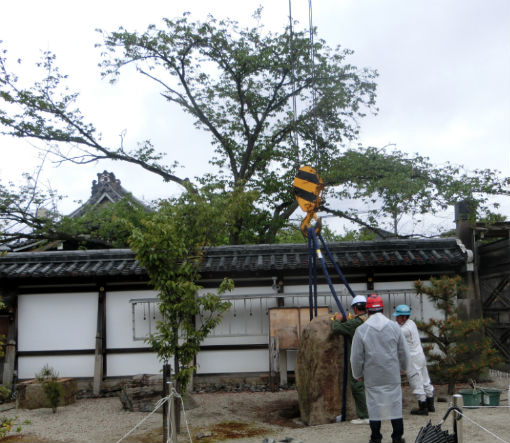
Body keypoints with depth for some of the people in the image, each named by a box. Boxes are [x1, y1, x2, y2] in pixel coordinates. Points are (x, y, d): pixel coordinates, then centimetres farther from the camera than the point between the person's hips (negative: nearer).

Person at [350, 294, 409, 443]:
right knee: (395, 404, 10)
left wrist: (358, 374, 12)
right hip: (393, 375, 2)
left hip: (372, 377, -1)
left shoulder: (361, 330, -9)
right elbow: (404, 352, 5)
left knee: (374, 405, 7)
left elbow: (356, 357, -3)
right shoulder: (394, 326, -3)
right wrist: (402, 368, 22)